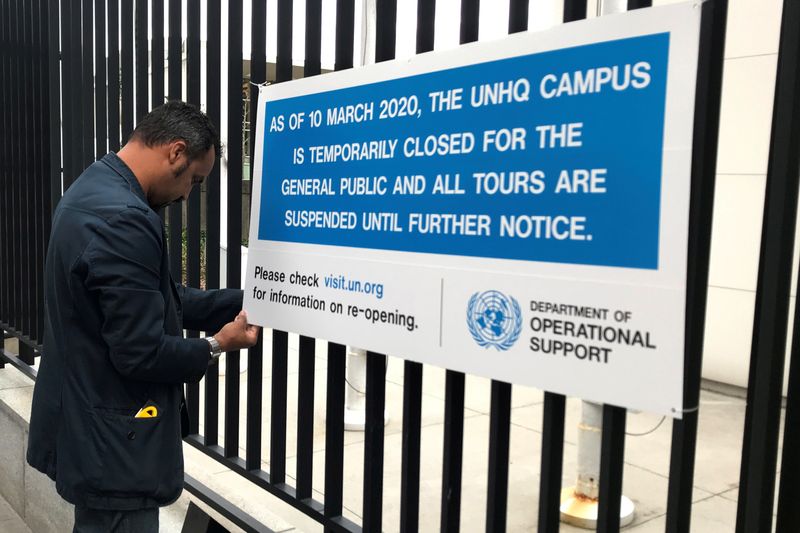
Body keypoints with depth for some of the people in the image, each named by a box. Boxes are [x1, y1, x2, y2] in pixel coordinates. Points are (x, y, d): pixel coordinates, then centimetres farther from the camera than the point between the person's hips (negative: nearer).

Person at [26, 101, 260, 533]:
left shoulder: (95, 192, 6)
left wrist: (240, 303, 6)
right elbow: (141, 354, -27)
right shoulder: (122, 219, -28)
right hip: (110, 447, -10)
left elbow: (152, 299, 10)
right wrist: (215, 347, -10)